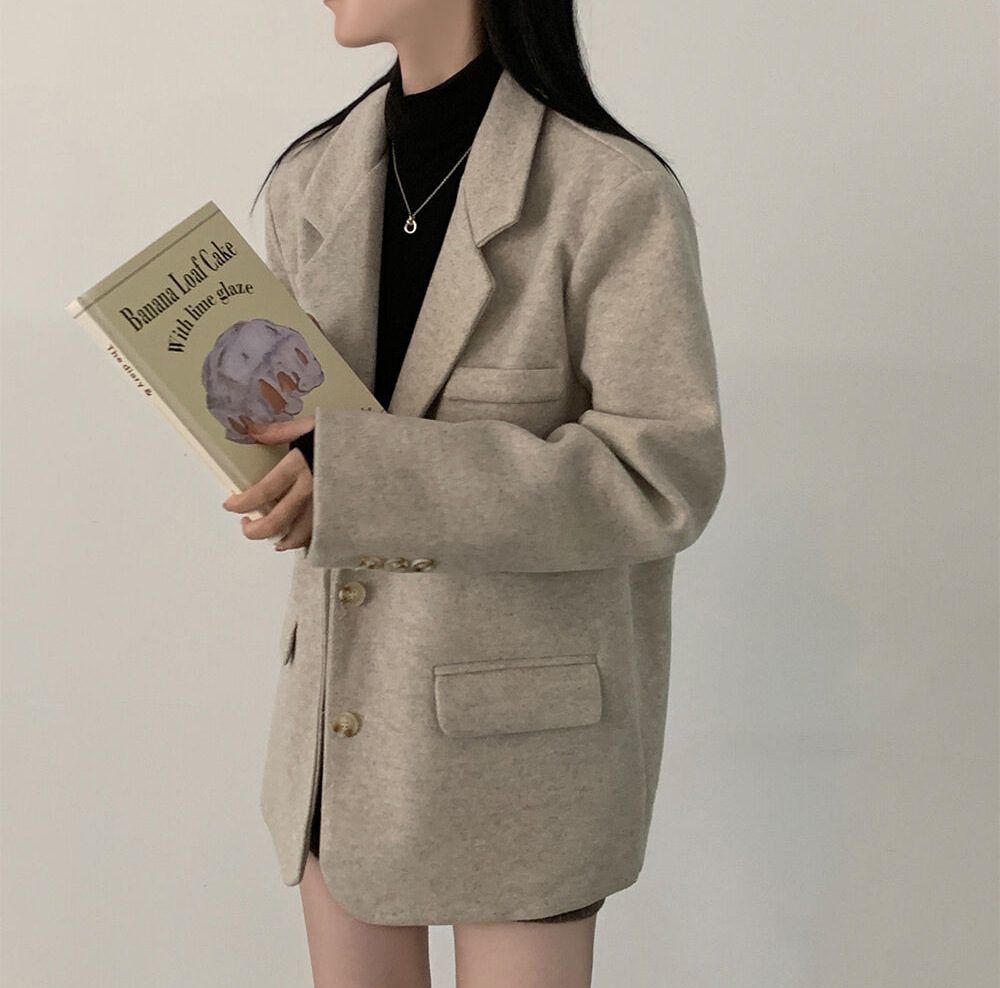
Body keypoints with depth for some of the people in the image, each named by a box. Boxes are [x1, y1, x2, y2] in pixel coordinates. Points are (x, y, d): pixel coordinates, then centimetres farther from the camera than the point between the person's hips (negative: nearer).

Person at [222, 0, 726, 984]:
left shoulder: (616, 194, -17)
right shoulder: (312, 184, 0)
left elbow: (666, 477, -22)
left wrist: (371, 469, -29)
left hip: (519, 714, -5)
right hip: (343, 708, 6)